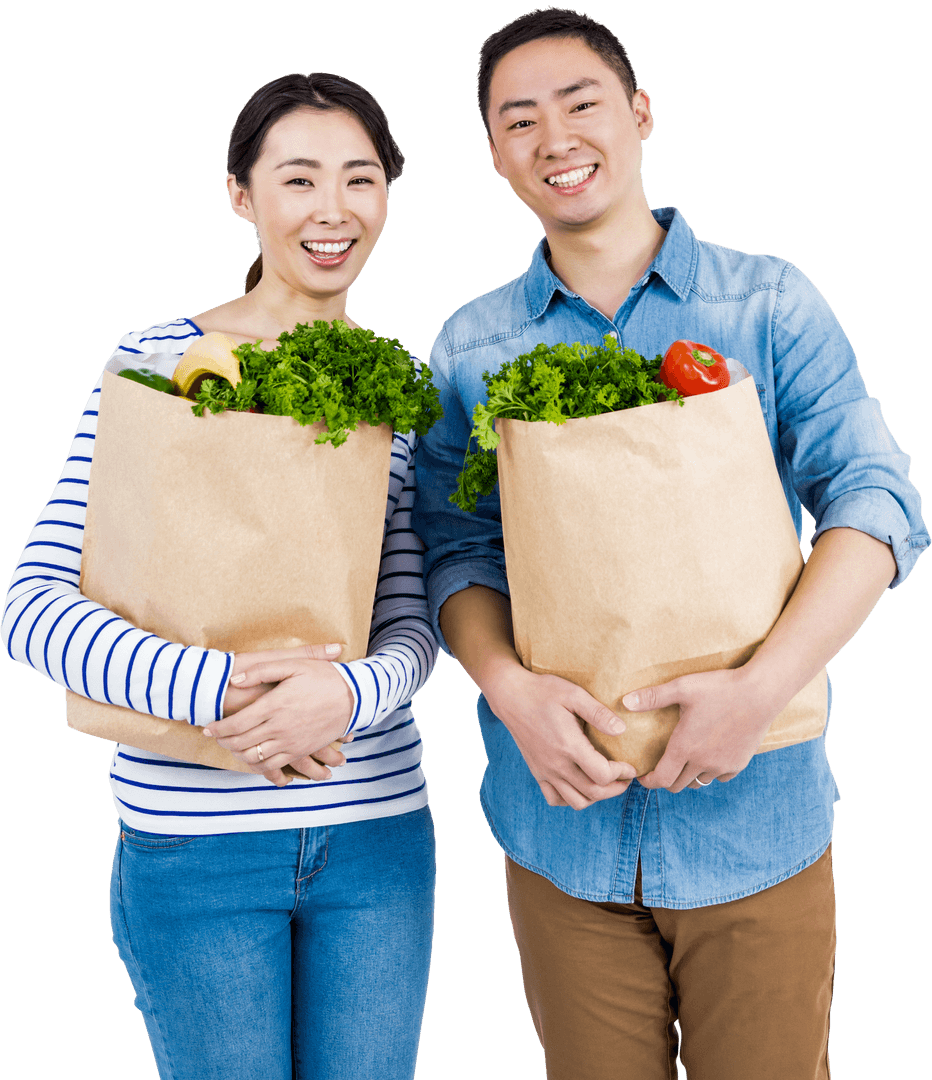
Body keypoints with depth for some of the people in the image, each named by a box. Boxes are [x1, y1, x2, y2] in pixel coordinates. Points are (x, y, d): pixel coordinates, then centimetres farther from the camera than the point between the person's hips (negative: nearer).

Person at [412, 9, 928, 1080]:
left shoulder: (770, 303, -1)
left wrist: (761, 684, -23)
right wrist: (511, 689, -19)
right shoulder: (469, 348, 4)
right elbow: (457, 550, 1)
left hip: (754, 813, -1)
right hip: (561, 821, 1)